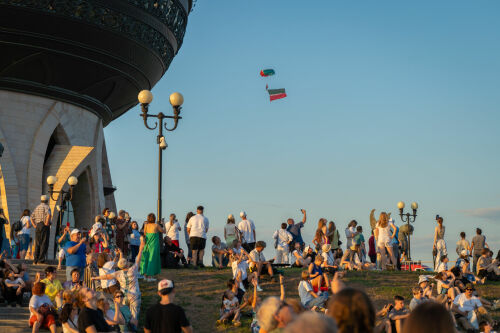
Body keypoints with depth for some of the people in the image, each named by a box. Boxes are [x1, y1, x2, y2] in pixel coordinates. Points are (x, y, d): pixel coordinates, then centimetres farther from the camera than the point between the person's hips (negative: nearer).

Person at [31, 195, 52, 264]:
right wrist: (47, 222, -16)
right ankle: (41, 259, -10)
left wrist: (35, 225, 14)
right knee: (44, 243, -4)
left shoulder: (37, 207, 18)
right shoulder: (46, 207, -4)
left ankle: (35, 260, 8)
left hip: (38, 226, 6)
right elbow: (49, 214, -25)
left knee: (37, 243, 9)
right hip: (45, 226, -6)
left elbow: (32, 217, 19)